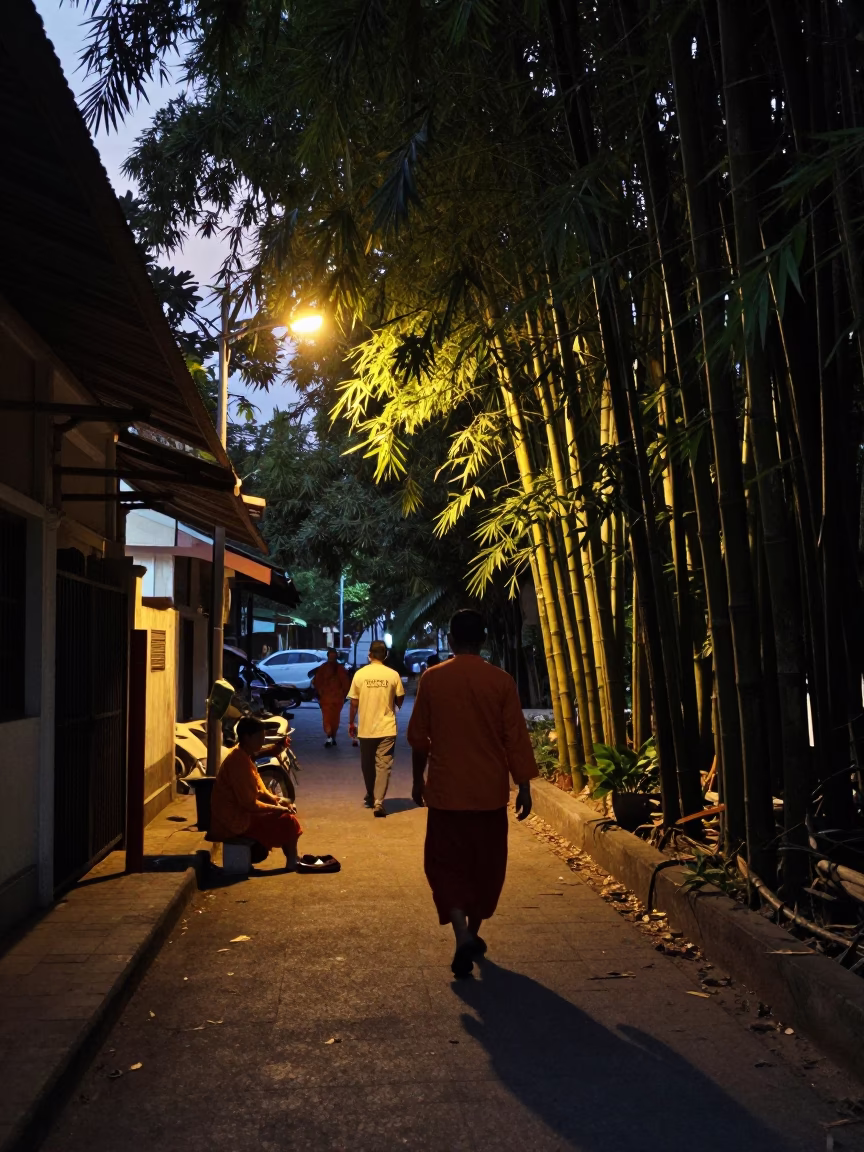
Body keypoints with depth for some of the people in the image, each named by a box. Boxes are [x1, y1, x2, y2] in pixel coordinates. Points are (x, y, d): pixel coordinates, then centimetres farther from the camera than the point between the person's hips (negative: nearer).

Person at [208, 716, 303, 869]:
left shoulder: (243, 755, 6)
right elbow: (250, 804, -24)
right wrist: (278, 808, -14)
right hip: (233, 821, -10)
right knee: (288, 820, -7)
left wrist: (277, 800, 0)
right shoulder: (239, 761, -24)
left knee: (285, 809, 15)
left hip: (237, 813, 10)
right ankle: (292, 862, 12)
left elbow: (258, 789, 14)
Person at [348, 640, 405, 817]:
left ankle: (371, 797, 32)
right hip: (387, 727, -1)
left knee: (367, 765, 17)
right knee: (383, 765, 1)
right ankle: (378, 801, -10)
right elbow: (399, 700, 4)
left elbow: (354, 703, 0)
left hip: (365, 728, 1)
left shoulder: (360, 674, -4)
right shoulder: (393, 675, -6)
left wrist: (351, 723, 13)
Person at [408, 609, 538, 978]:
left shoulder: (432, 679, -4)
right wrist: (524, 785, 2)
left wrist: (418, 779, 16)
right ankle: (473, 934, 27)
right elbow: (516, 737, -6)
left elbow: (418, 736, 2)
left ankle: (462, 936, -10)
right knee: (485, 864, 16)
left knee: (446, 863, 7)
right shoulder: (501, 681, -6)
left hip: (446, 789, -1)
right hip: (490, 790, 1)